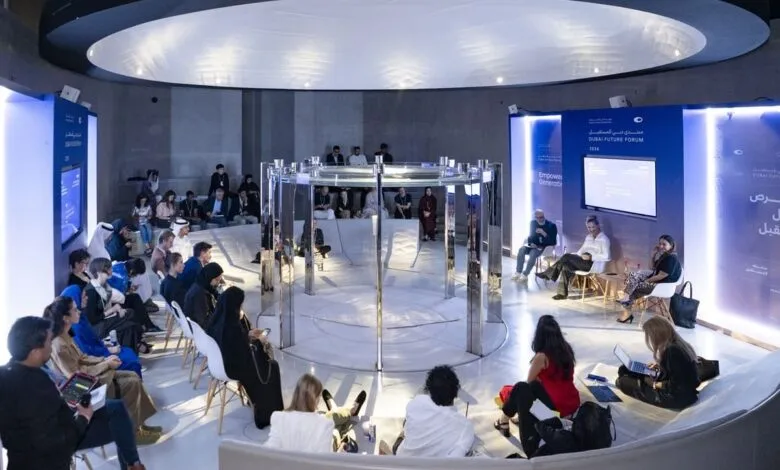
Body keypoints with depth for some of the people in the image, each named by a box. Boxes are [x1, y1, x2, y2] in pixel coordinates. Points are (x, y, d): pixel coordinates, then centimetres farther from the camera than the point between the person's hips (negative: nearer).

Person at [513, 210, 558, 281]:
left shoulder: (551, 226, -8)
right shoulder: (533, 223, 6)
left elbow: (553, 242, -14)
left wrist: (544, 234, -26)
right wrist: (531, 243, -7)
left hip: (545, 247, -5)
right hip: (533, 245, 5)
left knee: (533, 253, -34)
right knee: (521, 250, -23)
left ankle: (525, 275, -29)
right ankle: (518, 272, -22)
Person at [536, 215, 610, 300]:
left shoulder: (604, 239, -4)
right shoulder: (588, 237, 19)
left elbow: (606, 257, -13)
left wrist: (591, 257, -21)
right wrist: (573, 256, 1)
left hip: (594, 264, -7)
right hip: (583, 262, 7)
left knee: (567, 256, -25)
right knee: (565, 265, -25)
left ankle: (548, 273, -13)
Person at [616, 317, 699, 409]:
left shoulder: (671, 351, -27)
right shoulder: (680, 344, 0)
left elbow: (674, 385, -25)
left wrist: (654, 384, -10)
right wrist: (660, 366, 8)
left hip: (679, 398, -9)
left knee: (623, 382, -5)